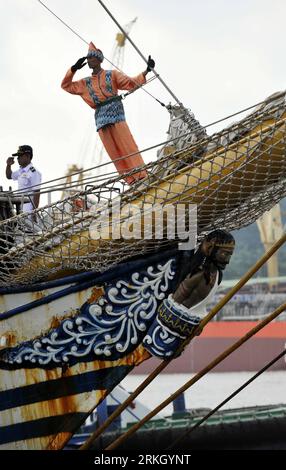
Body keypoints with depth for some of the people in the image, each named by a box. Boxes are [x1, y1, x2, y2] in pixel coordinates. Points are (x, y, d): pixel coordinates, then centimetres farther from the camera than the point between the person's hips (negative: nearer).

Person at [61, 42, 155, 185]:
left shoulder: (112, 75, 11)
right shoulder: (85, 83, 22)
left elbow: (131, 83, 4)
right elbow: (66, 85, 26)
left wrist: (146, 72, -8)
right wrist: (74, 69, 14)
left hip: (115, 113, -4)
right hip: (100, 117, 4)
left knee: (127, 145, -14)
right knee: (114, 152, -5)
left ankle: (141, 176, -17)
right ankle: (131, 180, -7)